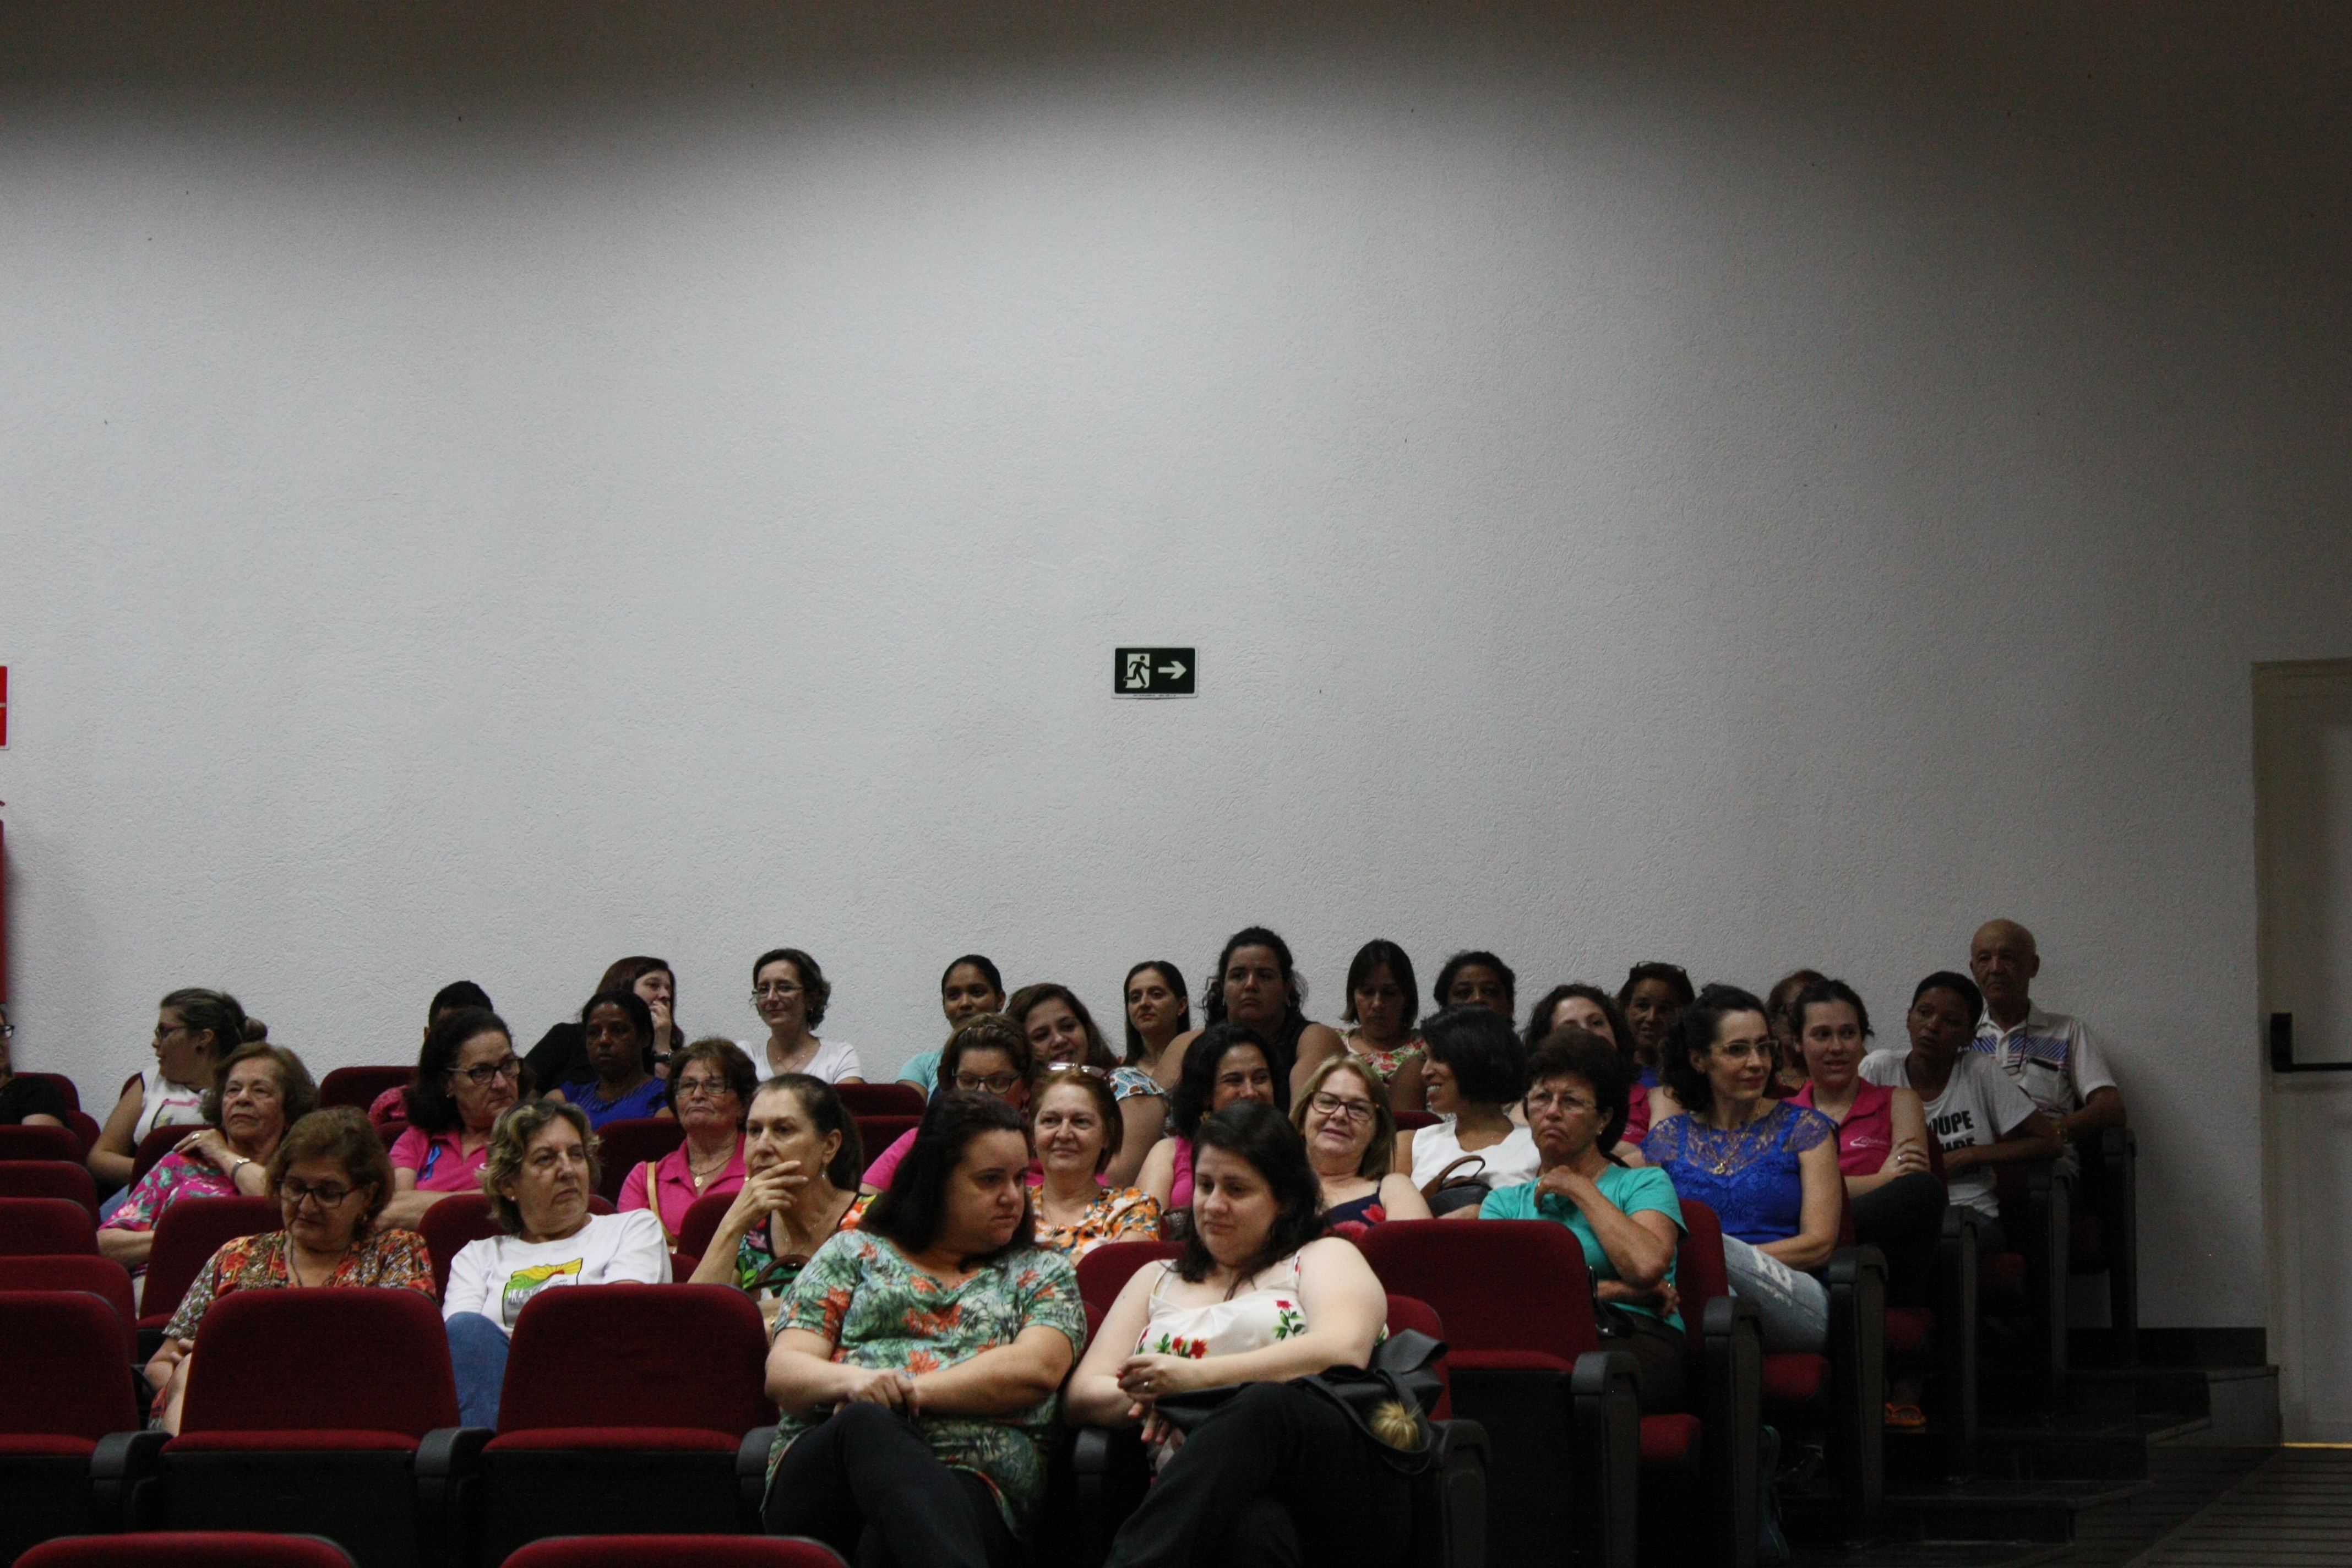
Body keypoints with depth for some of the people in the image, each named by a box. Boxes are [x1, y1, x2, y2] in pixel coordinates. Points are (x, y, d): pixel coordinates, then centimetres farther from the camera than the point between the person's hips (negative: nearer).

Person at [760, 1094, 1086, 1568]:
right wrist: (851, 1380, -13)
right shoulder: (852, 1254, 24)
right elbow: (783, 1372, 11)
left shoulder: (1042, 1274, 24)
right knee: (869, 1423, -40)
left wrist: (914, 1391, -10)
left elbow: (1036, 1369, 2)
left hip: (968, 1485, 0)